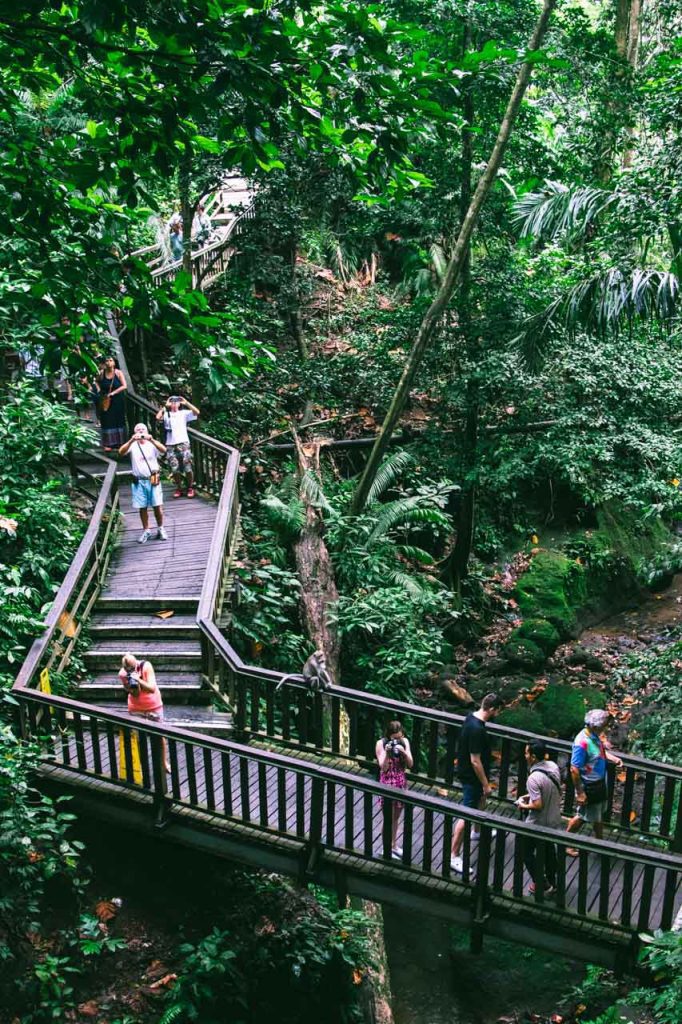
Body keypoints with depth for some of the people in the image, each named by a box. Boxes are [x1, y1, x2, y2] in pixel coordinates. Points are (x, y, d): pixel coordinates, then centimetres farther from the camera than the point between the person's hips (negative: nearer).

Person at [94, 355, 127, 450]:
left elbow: (124, 386, -11)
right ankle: (108, 444, 5)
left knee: (119, 421, 6)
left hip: (118, 401, -1)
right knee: (107, 422, 0)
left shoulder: (118, 373, -6)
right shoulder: (102, 373, 0)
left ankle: (119, 443, 17)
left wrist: (113, 393, -17)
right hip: (106, 401, 1)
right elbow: (97, 382, 19)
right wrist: (99, 390, 2)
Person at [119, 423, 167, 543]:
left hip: (154, 479, -1)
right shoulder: (132, 445, 1)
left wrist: (151, 440, -34)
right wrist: (131, 441, -32)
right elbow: (121, 452, -18)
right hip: (139, 481, 1)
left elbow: (163, 450, -19)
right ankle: (146, 531, 18)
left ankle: (160, 529, 16)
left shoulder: (152, 444, 1)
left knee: (157, 505, 0)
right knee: (142, 507, 6)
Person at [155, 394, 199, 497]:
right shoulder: (166, 414, 13)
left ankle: (190, 488, 7)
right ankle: (179, 489, 14)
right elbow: (158, 417, -7)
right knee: (175, 469, 1)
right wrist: (165, 406, -1)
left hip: (183, 443, -2)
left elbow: (196, 412, -5)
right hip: (170, 445, 2)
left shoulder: (184, 413, 10)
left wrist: (186, 403, -4)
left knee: (187, 467, -5)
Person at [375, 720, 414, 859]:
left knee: (396, 817, 19)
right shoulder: (381, 744, -15)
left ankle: (394, 845, 37)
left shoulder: (404, 742, -5)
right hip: (387, 783, -4)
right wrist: (387, 753, -31)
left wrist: (403, 752, -23)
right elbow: (383, 767, -16)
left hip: (401, 782, 4)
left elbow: (410, 764, -6)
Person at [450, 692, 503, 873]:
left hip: (467, 770, 10)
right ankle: (454, 857, 5)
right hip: (471, 776, -10)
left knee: (481, 798, 32)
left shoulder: (472, 716, -4)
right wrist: (486, 784, -18)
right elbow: (475, 761, -28)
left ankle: (477, 831, 56)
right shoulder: (476, 729, -34)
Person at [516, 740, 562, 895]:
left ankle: (542, 885, 21)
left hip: (537, 824, -7)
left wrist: (524, 806, -11)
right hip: (554, 820, 7)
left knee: (527, 852, 14)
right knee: (549, 850, 26)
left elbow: (538, 805, -29)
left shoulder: (534, 778, -31)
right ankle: (551, 882, 42)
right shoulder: (553, 766, -8)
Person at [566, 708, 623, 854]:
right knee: (582, 816, 10)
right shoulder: (582, 742, -33)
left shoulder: (594, 735, -6)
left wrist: (614, 758, -3)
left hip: (599, 782, 8)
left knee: (599, 814, 24)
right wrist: (580, 793, -23)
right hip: (588, 787, -8)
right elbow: (574, 769, -29)